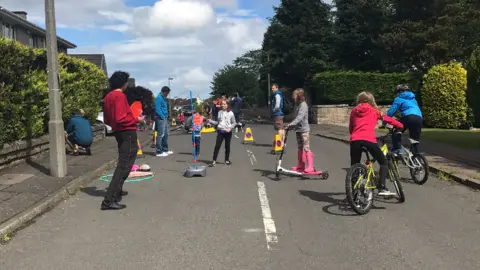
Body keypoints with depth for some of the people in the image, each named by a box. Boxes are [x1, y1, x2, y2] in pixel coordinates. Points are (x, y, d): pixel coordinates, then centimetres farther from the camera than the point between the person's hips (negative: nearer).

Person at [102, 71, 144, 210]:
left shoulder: (108, 97, 12)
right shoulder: (120, 96, -17)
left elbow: (107, 120, 17)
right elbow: (121, 119, -24)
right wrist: (137, 119, -12)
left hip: (119, 132, 10)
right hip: (127, 133, -10)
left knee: (122, 163, 25)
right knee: (124, 166, -10)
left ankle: (117, 190, 35)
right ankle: (109, 200, -15)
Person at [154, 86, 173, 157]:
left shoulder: (164, 99, 16)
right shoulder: (159, 98, -13)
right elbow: (158, 109, -18)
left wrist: (166, 116, 13)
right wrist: (163, 117, -15)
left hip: (165, 118, 10)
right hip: (160, 119, -10)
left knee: (166, 134, 14)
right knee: (160, 135, -9)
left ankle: (165, 150, 24)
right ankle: (159, 152, -7)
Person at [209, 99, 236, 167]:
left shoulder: (230, 113, -2)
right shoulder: (219, 112, 8)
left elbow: (234, 123, 0)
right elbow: (217, 122, 14)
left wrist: (230, 128, -15)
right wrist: (210, 121, 6)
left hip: (228, 132, -2)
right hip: (220, 131, 2)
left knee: (227, 146, 8)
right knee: (217, 146, -3)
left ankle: (227, 160, 22)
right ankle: (214, 161, -1)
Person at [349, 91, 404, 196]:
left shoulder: (354, 111, 24)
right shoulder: (374, 110, 19)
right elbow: (388, 119, 26)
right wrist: (400, 126, 40)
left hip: (355, 140, 2)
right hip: (369, 139, -2)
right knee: (383, 162, 13)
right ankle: (382, 188, 0)